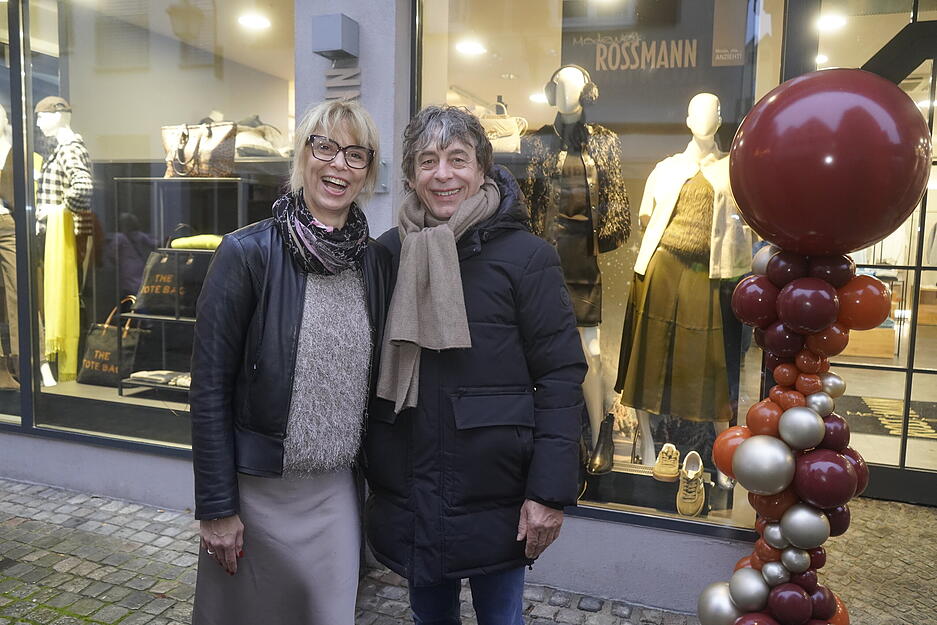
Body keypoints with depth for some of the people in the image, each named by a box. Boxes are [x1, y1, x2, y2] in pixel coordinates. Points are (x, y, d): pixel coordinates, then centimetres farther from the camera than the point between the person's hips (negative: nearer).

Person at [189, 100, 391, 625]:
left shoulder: (376, 260, 1)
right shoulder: (248, 253, -12)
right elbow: (209, 387, -11)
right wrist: (216, 507, -10)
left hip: (337, 488, 4)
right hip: (257, 487, -3)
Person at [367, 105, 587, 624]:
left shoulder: (527, 256, -9)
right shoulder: (390, 251, 1)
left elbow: (561, 377, -10)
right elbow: (372, 365, 8)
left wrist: (550, 492, -13)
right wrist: (370, 465, 8)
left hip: (495, 497, -3)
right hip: (406, 491, 4)